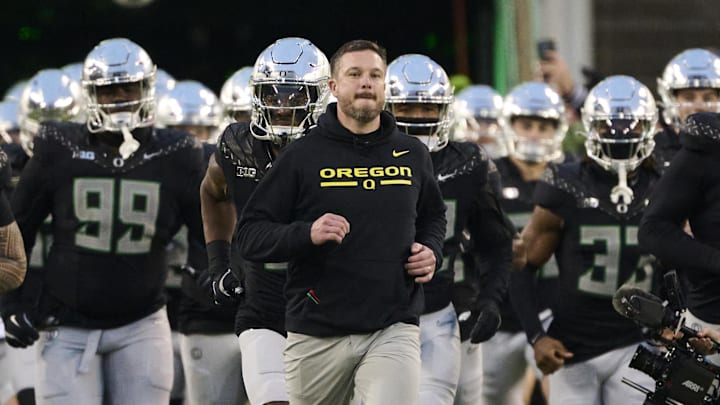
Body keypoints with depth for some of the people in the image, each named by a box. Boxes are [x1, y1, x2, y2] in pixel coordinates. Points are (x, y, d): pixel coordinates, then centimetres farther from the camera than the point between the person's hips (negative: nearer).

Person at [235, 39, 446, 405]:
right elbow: (250, 236, -3)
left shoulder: (412, 155, 10)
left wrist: (431, 251, 5)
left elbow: (432, 216, 28)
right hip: (318, 333, -1)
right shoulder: (303, 155, -1)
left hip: (393, 330, 1)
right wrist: (306, 234, -21)